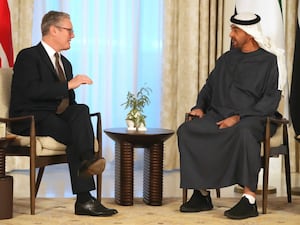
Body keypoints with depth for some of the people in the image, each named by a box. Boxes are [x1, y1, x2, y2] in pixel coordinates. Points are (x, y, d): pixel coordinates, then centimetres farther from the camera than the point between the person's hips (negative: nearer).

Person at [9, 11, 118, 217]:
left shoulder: (65, 63, 22)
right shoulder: (29, 56, -4)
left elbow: (69, 101, 23)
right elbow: (32, 91, -22)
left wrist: (76, 116, 0)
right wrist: (68, 85, -22)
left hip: (58, 117, 7)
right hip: (31, 119, -6)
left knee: (81, 110, -28)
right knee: (76, 134, -32)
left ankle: (88, 159, -43)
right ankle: (84, 199, -37)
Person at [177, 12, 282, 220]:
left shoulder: (268, 61, 1)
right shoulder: (226, 58, 18)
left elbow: (271, 99, -8)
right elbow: (209, 86, 26)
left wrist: (239, 117, -19)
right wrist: (200, 106, 4)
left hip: (252, 118, -5)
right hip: (219, 114, 5)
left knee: (243, 133, -41)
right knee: (187, 130, -21)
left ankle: (250, 200, -36)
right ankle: (202, 194, -19)